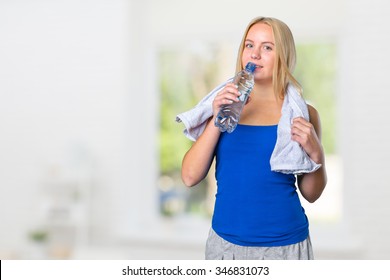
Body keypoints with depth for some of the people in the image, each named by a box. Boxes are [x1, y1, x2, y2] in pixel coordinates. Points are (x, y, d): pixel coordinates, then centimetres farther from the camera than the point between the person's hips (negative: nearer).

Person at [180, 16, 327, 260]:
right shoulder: (224, 105, 2)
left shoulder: (301, 113, -2)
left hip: (285, 245, -1)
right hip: (226, 242, 1)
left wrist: (316, 154, -14)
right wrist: (217, 120, -14)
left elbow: (311, 194, 4)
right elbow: (190, 177, -6)